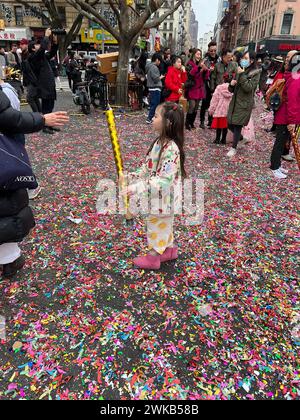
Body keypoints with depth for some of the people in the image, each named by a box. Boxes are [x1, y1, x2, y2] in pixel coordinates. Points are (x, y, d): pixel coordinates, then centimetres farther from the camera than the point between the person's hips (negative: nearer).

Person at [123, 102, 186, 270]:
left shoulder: (171, 149, -29)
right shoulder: (160, 142, 1)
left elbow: (164, 180, -32)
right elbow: (148, 167, 11)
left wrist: (138, 188, -34)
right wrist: (131, 178, 5)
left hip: (164, 198, -9)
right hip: (158, 196, 9)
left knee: (157, 226, 11)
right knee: (163, 225, 25)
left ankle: (153, 257, 32)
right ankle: (169, 249, 46)